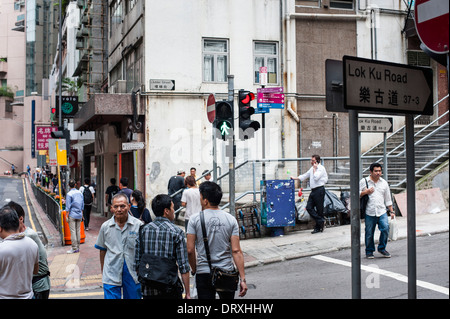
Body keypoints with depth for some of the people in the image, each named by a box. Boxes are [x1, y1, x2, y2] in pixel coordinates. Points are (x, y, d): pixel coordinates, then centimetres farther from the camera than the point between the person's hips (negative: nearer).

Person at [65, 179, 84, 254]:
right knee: (78, 231, 10)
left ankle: (74, 248, -3)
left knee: (73, 231, -3)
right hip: (79, 215, 6)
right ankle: (78, 247, 15)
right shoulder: (80, 193, 7)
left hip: (72, 215, -5)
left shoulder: (69, 194, -11)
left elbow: (68, 206, -11)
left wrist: (67, 216, -5)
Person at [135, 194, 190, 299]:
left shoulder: (144, 230, 2)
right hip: (170, 290, -3)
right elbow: (183, 266, -9)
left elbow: (137, 262, 3)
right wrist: (187, 293, -4)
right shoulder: (176, 232, -7)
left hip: (148, 290, 4)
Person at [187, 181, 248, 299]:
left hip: (204, 273, -2)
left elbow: (190, 250, -8)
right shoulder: (231, 220, -2)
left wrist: (194, 269, 9)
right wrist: (243, 279, -6)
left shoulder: (195, 219, -6)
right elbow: (236, 251, -7)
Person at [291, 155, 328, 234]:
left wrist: (314, 169, -10)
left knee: (319, 209, -3)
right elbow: (305, 175, 27)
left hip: (319, 190, -8)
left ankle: (318, 228, 2)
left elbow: (316, 177, -21)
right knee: (309, 207, -2)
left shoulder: (321, 168, -8)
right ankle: (321, 221, 0)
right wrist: (295, 178, 23)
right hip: (313, 190, 8)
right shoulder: (312, 168, 18)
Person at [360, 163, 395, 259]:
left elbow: (388, 199, 17)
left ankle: (382, 248, 8)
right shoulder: (363, 181, 3)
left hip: (382, 212, 2)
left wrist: (391, 211, 14)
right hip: (369, 213, -2)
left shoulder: (384, 183, 12)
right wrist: (366, 192, -11)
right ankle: (369, 251, 21)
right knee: (369, 233, 3)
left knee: (385, 228, -13)